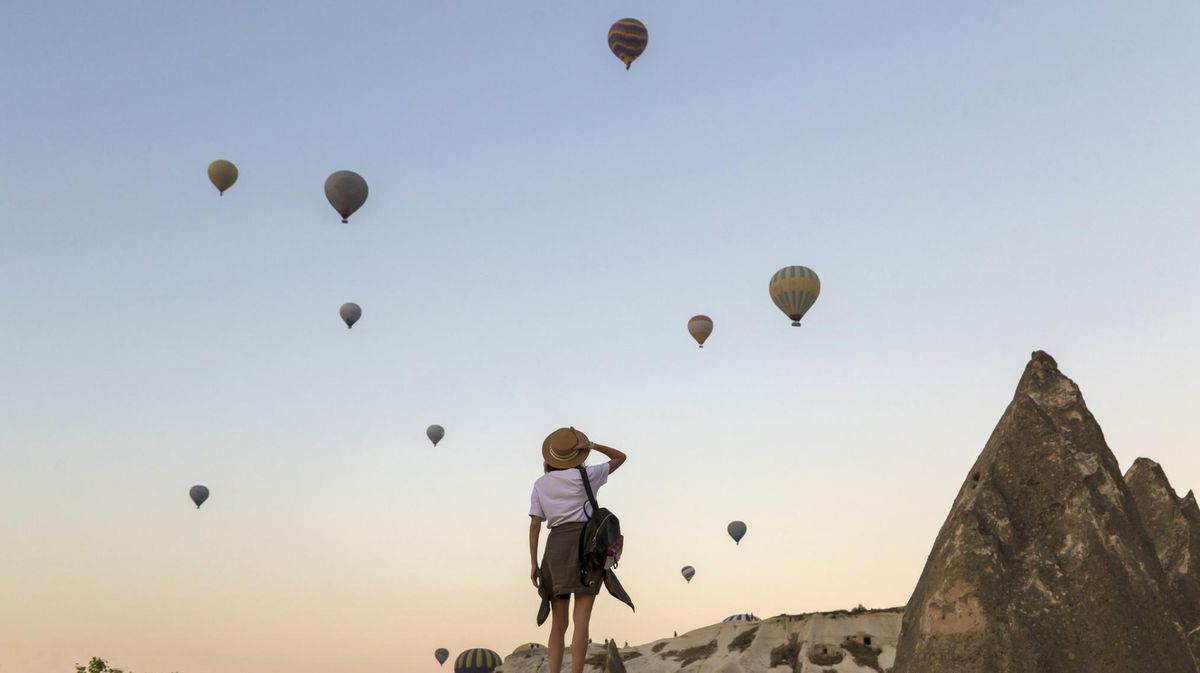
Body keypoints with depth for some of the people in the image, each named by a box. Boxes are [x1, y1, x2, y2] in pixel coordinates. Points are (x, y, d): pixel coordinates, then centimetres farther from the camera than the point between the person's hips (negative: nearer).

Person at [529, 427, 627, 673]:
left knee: (558, 622, 9)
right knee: (581, 619, -9)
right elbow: (620, 458, 11)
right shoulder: (583, 476, 1)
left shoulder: (540, 484, 10)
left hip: (555, 547, 3)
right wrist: (591, 445, 0)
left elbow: (535, 524, 5)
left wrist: (533, 564, 5)